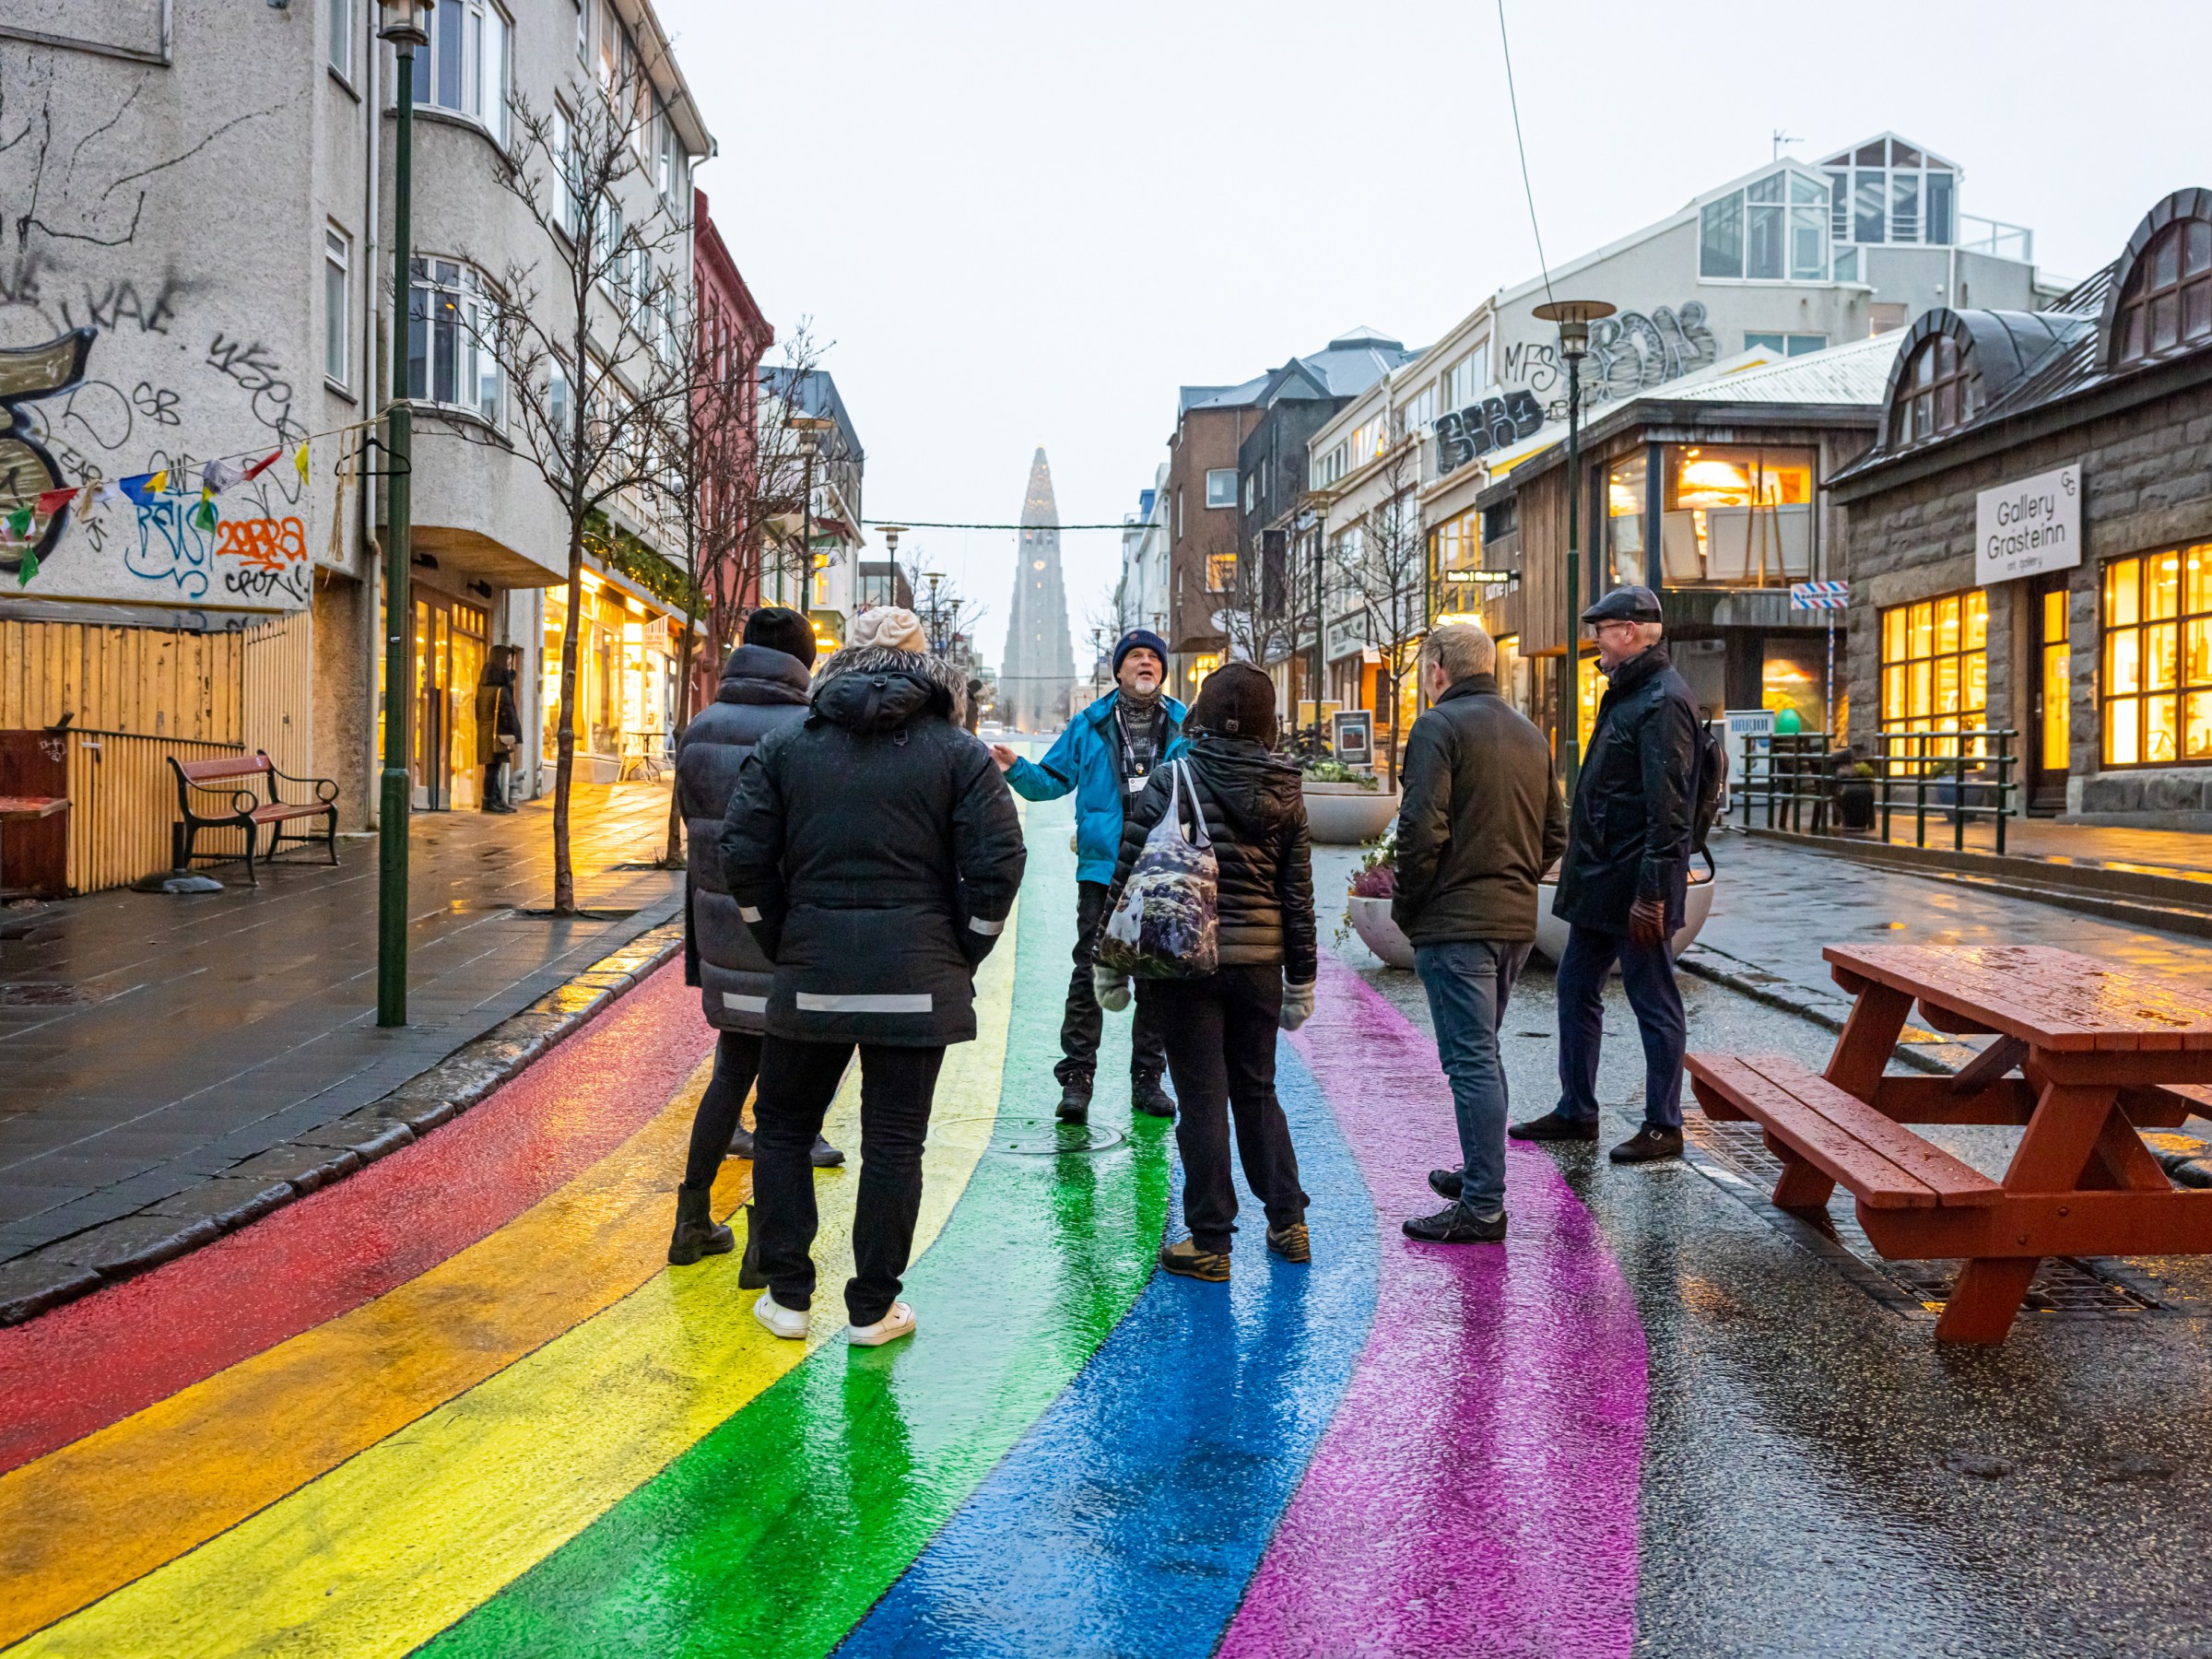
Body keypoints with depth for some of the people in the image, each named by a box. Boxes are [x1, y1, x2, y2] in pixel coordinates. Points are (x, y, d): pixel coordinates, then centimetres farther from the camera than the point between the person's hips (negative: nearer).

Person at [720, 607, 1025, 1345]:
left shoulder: (786, 746, 5)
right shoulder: (958, 752, 0)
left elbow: (743, 855, 1)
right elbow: (998, 863, -7)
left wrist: (782, 946, 10)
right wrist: (960, 954, 5)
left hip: (810, 973, 1)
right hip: (917, 978, -1)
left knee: (782, 1129, 17)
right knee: (893, 1141, 7)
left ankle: (788, 1296, 20)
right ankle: (872, 1308, 15)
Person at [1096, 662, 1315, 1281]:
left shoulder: (1173, 779, -8)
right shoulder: (1284, 793, 4)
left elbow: (1129, 875, -8)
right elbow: (1298, 894, 7)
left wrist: (1110, 962, -1)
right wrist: (1301, 980, 15)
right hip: (1259, 960, 4)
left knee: (1202, 1100, 2)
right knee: (1256, 1090, 19)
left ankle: (1209, 1243, 9)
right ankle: (1288, 1223, 23)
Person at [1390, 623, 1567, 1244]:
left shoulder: (1439, 727, -10)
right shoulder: (1530, 734, 15)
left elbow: (1422, 830, -18)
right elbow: (1556, 833, 16)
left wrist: (1405, 907, -7)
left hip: (1455, 921, -8)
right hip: (1516, 919, 8)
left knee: (1470, 1060, -6)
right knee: (1483, 1053, 21)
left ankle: (1483, 1207, -3)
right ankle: (1481, 1174, 31)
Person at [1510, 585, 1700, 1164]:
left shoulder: (1663, 700, -16)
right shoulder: (1626, 693, 16)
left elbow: (1668, 807, -22)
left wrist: (1652, 893, -24)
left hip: (1635, 884, -10)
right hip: (1598, 879, 10)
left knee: (1655, 1006, 1)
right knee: (1576, 988, 15)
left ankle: (1663, 1127, 12)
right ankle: (1576, 1111, 27)